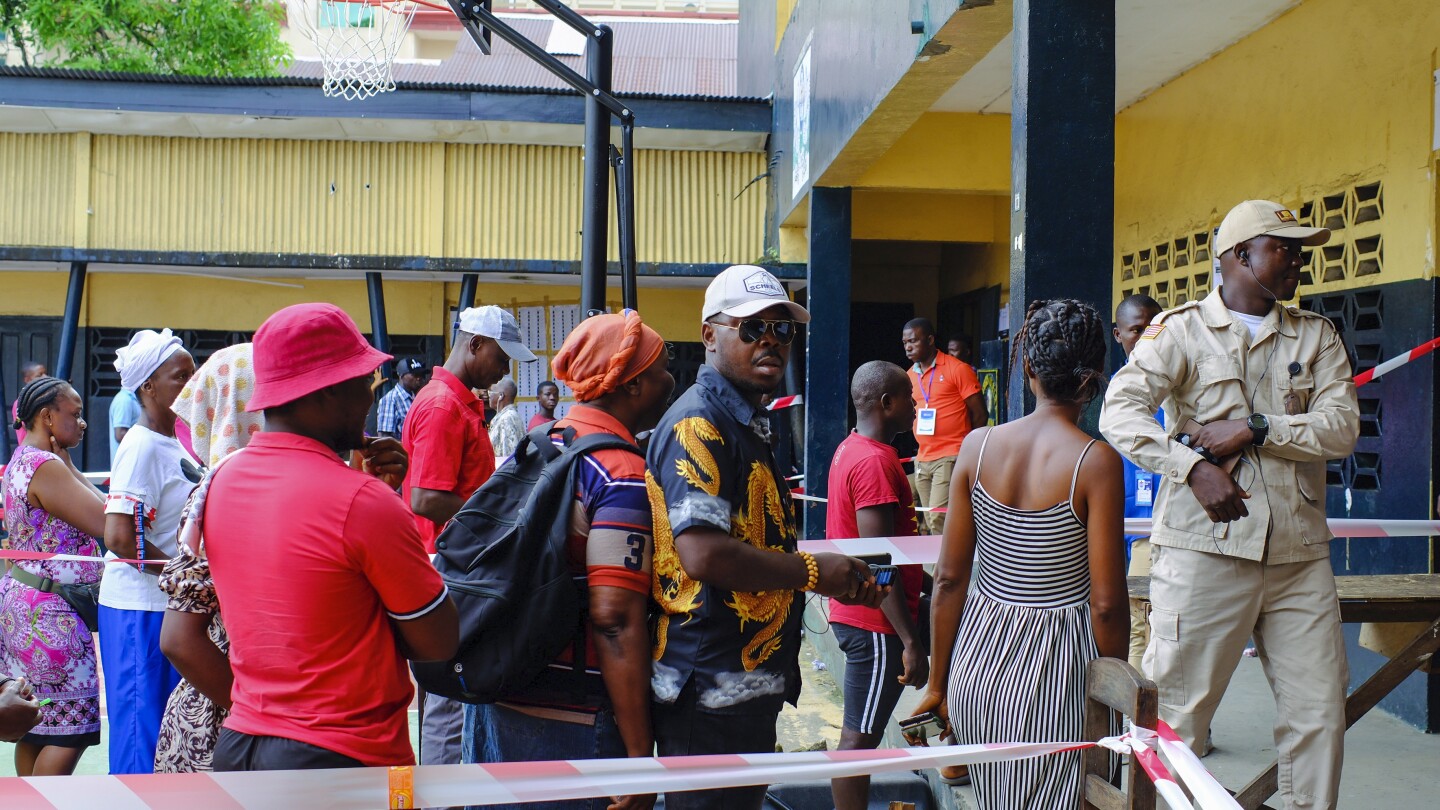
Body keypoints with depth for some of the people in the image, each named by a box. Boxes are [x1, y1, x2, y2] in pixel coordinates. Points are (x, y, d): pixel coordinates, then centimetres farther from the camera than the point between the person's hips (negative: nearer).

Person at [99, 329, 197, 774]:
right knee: (141, 736, -1)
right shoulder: (141, 446, -15)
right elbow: (119, 537, -23)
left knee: (169, 734, 16)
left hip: (171, 605, 9)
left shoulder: (173, 444, 11)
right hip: (140, 609, -9)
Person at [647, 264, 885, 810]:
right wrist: (813, 571, -15)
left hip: (749, 682, 10)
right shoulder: (698, 424, -15)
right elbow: (704, 555, -26)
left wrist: (842, 581, 14)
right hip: (712, 695, -10)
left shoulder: (749, 424, 17)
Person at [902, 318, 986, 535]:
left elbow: (979, 414, -4)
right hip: (922, 459, 7)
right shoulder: (910, 376, 13)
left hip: (950, 457, -7)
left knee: (938, 518, -17)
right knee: (930, 522, 7)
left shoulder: (957, 369, -6)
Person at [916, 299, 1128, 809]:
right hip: (1057, 670, -4)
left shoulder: (978, 447, -3)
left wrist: (938, 683, 11)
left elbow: (949, 579, 1)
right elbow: (1106, 604, -12)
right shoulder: (1096, 462, -13)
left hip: (977, 661, 4)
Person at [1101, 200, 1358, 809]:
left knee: (1319, 713, 7)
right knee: (1176, 712, -1)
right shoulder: (1182, 329, 2)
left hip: (1299, 553, 4)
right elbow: (1120, 411, -10)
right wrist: (1194, 467, -21)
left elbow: (1342, 428, 1)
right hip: (1205, 548, -4)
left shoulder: (1317, 336, 15)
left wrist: (1252, 429, -11)